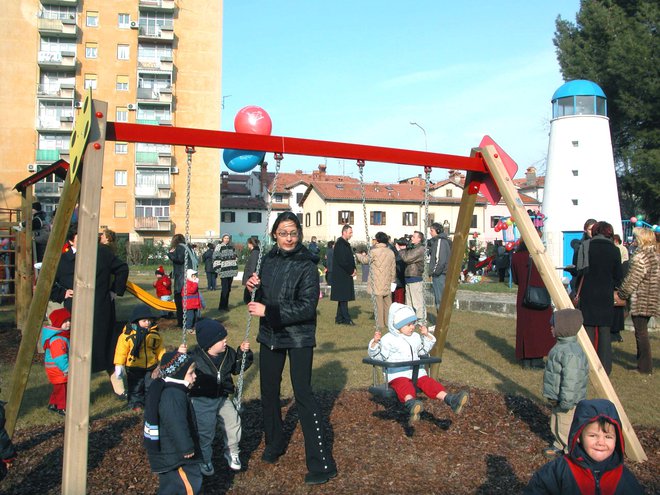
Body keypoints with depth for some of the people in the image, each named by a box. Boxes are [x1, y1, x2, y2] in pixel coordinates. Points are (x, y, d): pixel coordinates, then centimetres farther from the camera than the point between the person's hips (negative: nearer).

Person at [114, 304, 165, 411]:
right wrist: (119, 365, -11)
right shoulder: (128, 334, -13)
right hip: (134, 367, -3)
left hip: (151, 367, 3)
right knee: (135, 387, 9)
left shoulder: (155, 334, -1)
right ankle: (136, 403, 24)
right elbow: (121, 350, -10)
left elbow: (160, 349, 9)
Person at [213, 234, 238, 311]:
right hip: (224, 271, -6)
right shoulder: (219, 247, -5)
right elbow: (216, 258, -10)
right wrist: (218, 270, -14)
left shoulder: (231, 247, 14)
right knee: (224, 289, -11)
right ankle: (221, 307, -3)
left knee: (228, 289, 11)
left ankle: (226, 305, 19)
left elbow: (235, 257, 24)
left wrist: (236, 267, 14)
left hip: (231, 271, 6)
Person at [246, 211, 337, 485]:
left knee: (303, 394, -10)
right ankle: (274, 446, 37)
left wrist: (268, 311, -23)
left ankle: (321, 464, -3)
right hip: (270, 334, 6)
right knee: (268, 392, 15)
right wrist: (253, 287, -6)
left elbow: (307, 307, -20)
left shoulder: (306, 265, -14)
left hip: (298, 337, -6)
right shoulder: (268, 259, 4)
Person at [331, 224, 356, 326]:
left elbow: (349, 258, 21)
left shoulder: (346, 244, 16)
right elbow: (342, 261, -20)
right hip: (341, 276, -10)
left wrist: (353, 269, 4)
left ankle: (339, 318, 16)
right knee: (343, 298, -6)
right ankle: (346, 319, -3)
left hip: (346, 275, 10)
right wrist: (351, 271, -12)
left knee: (343, 298, 11)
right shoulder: (340, 244, -14)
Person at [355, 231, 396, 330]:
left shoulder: (374, 251, -14)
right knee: (388, 303, 13)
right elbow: (393, 268, 11)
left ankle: (380, 324, 2)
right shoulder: (391, 252, 6)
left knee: (379, 303, -1)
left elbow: (365, 260, 2)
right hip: (387, 284, 6)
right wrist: (393, 280, 20)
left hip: (377, 284, -6)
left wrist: (358, 255, 22)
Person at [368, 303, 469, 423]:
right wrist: (375, 342, -20)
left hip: (416, 372, 6)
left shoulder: (415, 337, 20)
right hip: (397, 374, -6)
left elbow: (423, 350, 36)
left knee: (429, 383, -19)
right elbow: (377, 356, -3)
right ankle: (410, 403, -67)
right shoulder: (388, 339, 0)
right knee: (405, 386, -36)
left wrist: (427, 336, 23)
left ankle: (450, 400, -36)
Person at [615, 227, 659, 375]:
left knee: (641, 332, -1)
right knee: (642, 331, 17)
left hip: (640, 302, -9)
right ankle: (643, 362, 25)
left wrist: (620, 294, -5)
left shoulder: (640, 258, -17)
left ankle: (645, 367, 4)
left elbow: (631, 281, -17)